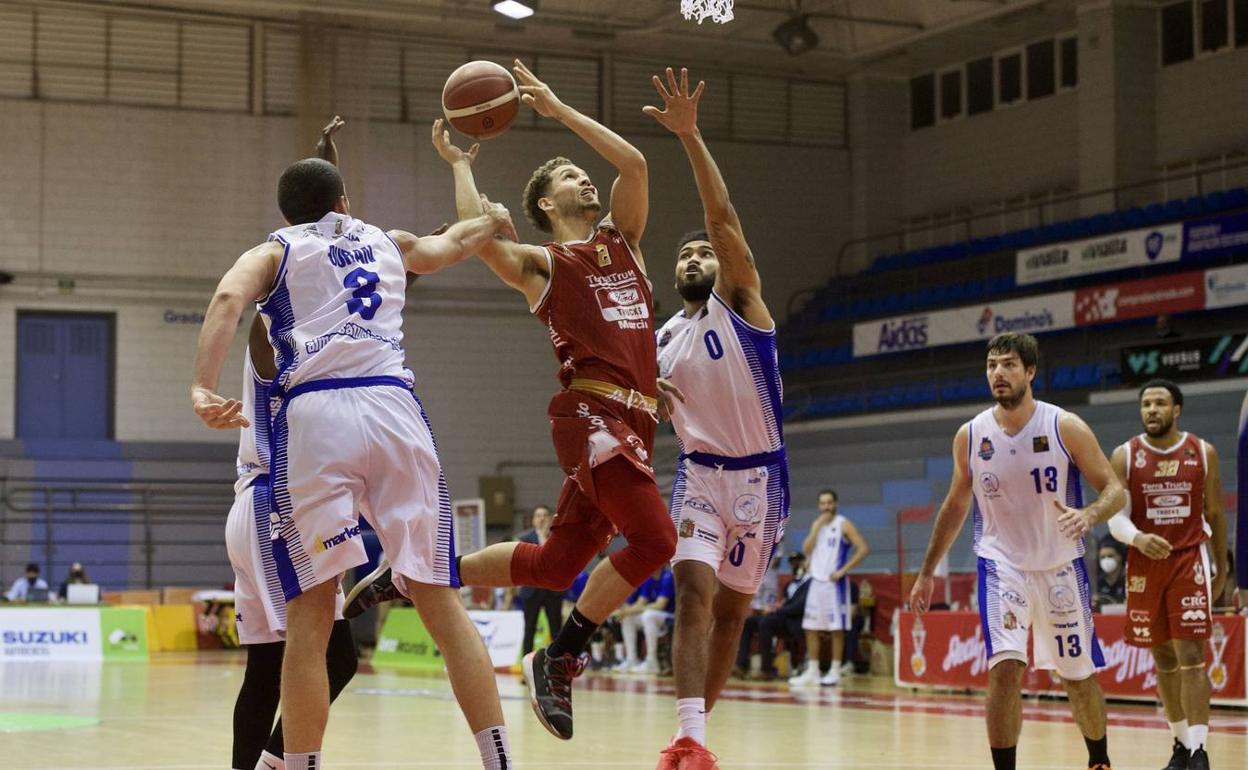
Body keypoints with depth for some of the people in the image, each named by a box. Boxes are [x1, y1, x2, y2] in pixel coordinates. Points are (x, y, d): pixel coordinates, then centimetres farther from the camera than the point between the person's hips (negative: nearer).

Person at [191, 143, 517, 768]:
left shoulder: (273, 252, 19)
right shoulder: (387, 243, 29)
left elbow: (229, 298, -4)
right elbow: (451, 243, 50)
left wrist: (203, 389, -15)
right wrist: (492, 220, 71)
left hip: (313, 413, -2)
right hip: (393, 407, 2)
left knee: (310, 615, 0)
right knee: (440, 601, 6)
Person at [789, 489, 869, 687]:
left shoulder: (844, 525, -6)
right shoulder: (817, 524, 13)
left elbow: (863, 549, -12)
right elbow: (806, 549, 2)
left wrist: (843, 570, -16)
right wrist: (817, 526, -8)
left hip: (835, 582, -6)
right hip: (817, 581, 6)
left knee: (836, 628, -3)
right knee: (811, 627, 5)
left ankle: (835, 671, 1)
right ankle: (812, 671, 10)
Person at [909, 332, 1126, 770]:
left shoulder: (1066, 428, -12)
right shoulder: (970, 436, -5)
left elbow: (1114, 489, -9)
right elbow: (956, 505, 10)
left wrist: (1089, 516, -32)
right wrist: (927, 572, 11)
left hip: (1061, 566, 0)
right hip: (1002, 565, 0)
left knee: (1080, 676, 11)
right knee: (1005, 668, -19)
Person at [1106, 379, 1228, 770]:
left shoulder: (1203, 452, 0)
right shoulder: (1124, 457, -2)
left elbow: (1215, 513, 8)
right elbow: (1116, 516, -6)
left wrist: (1221, 566, 11)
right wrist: (1137, 538, -28)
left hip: (1190, 560, -2)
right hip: (1145, 562, 2)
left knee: (1190, 653, -11)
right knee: (1163, 656, 10)